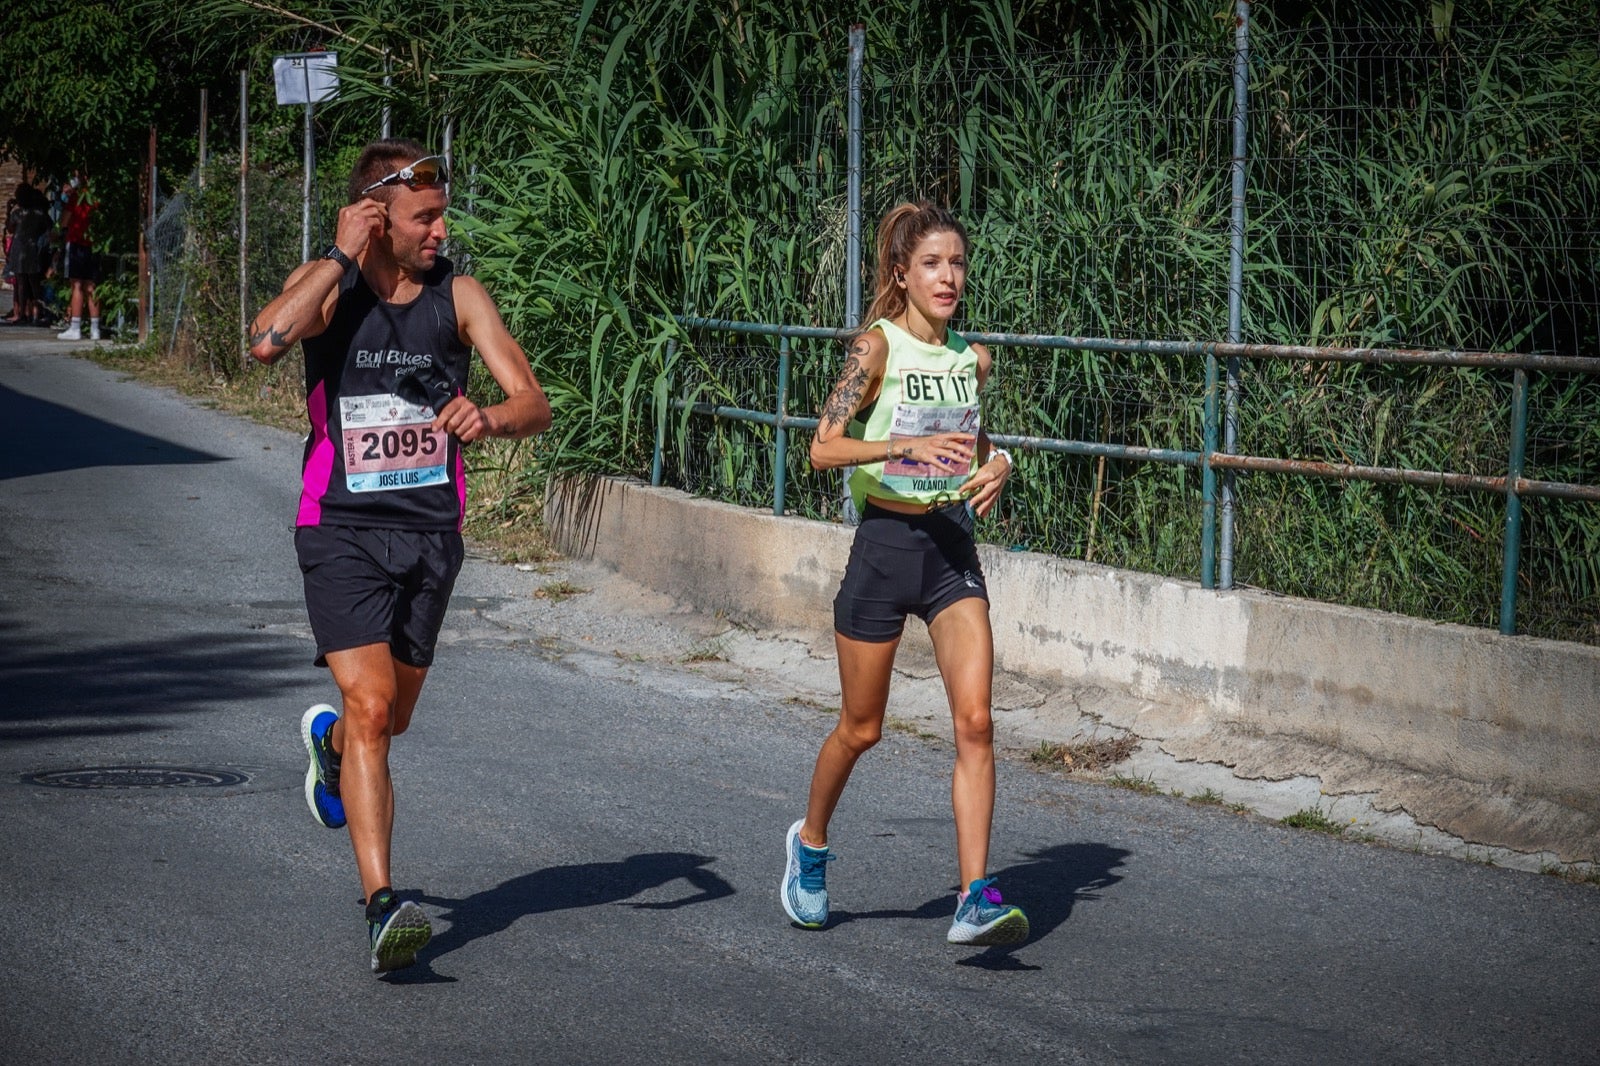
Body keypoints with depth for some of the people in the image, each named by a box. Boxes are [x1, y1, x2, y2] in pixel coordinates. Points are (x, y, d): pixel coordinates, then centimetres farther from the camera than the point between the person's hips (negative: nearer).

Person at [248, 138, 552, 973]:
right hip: (342, 531, -3)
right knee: (371, 706, -18)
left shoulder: (458, 296, 0)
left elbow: (535, 404, -5)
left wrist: (489, 417, -28)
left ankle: (329, 740, 54)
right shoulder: (326, 284, -6)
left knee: (392, 718, 17)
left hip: (430, 533, 4)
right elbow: (267, 341, -29)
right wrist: (342, 257, -20)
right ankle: (382, 907, -21)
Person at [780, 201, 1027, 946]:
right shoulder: (878, 348, -8)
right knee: (860, 729, 9)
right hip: (885, 543, -4)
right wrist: (909, 447, -30)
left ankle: (976, 898, -13)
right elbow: (824, 448, -17)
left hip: (954, 547, 4)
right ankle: (810, 844, 38)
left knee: (975, 719, -11)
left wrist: (996, 465, 3)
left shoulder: (972, 357, 8)